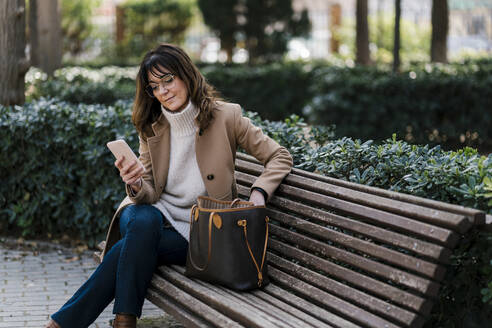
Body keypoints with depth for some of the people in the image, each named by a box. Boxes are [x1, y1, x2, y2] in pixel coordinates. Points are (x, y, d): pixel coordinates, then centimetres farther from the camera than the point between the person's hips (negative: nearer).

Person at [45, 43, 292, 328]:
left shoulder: (225, 117, -5)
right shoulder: (151, 128, 5)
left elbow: (280, 157, -1)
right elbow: (149, 194, 2)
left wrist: (258, 195, -19)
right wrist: (136, 186, -22)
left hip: (195, 232, -2)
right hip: (155, 212, 2)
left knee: (132, 248, -29)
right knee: (143, 223, -35)